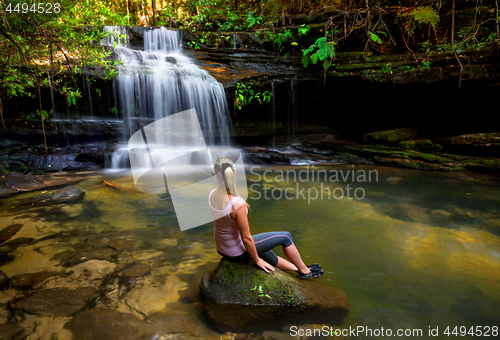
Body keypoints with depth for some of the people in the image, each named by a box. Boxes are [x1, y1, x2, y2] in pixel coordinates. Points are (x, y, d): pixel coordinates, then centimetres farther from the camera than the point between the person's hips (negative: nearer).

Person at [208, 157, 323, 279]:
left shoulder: (212, 195, -12)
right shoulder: (238, 204, -35)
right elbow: (246, 238, -21)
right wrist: (257, 260, -9)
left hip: (221, 248, 8)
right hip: (237, 251, -7)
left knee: (269, 256, 30)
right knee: (285, 237, 10)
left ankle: (298, 268, 54)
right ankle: (304, 270, 34)